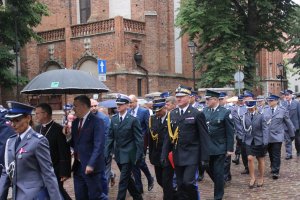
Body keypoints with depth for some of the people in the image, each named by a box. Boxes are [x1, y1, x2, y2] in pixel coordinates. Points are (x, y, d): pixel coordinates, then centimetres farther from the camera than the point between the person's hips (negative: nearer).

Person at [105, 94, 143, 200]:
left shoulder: (133, 120, -11)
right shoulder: (114, 118, 4)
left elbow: (139, 139, -10)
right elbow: (110, 137, 6)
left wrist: (139, 155, -13)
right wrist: (107, 152, 0)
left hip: (128, 154, -6)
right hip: (118, 154, 6)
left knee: (123, 180, -6)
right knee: (127, 178, 17)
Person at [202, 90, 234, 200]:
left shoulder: (225, 112, -10)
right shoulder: (204, 111, 2)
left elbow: (230, 132, -8)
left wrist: (230, 149, -10)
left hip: (219, 148, -4)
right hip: (206, 147, 4)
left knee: (218, 172, 3)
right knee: (209, 169, 13)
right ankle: (219, 184, 39)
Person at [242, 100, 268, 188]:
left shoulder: (260, 116, -9)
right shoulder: (245, 116, -1)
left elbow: (265, 129, -10)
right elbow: (244, 128, 6)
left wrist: (265, 142, -16)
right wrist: (244, 138, 3)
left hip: (259, 141, -2)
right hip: (249, 141, 2)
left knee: (260, 160, 11)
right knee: (250, 159, -10)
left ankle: (261, 178, 27)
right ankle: (252, 178, 6)